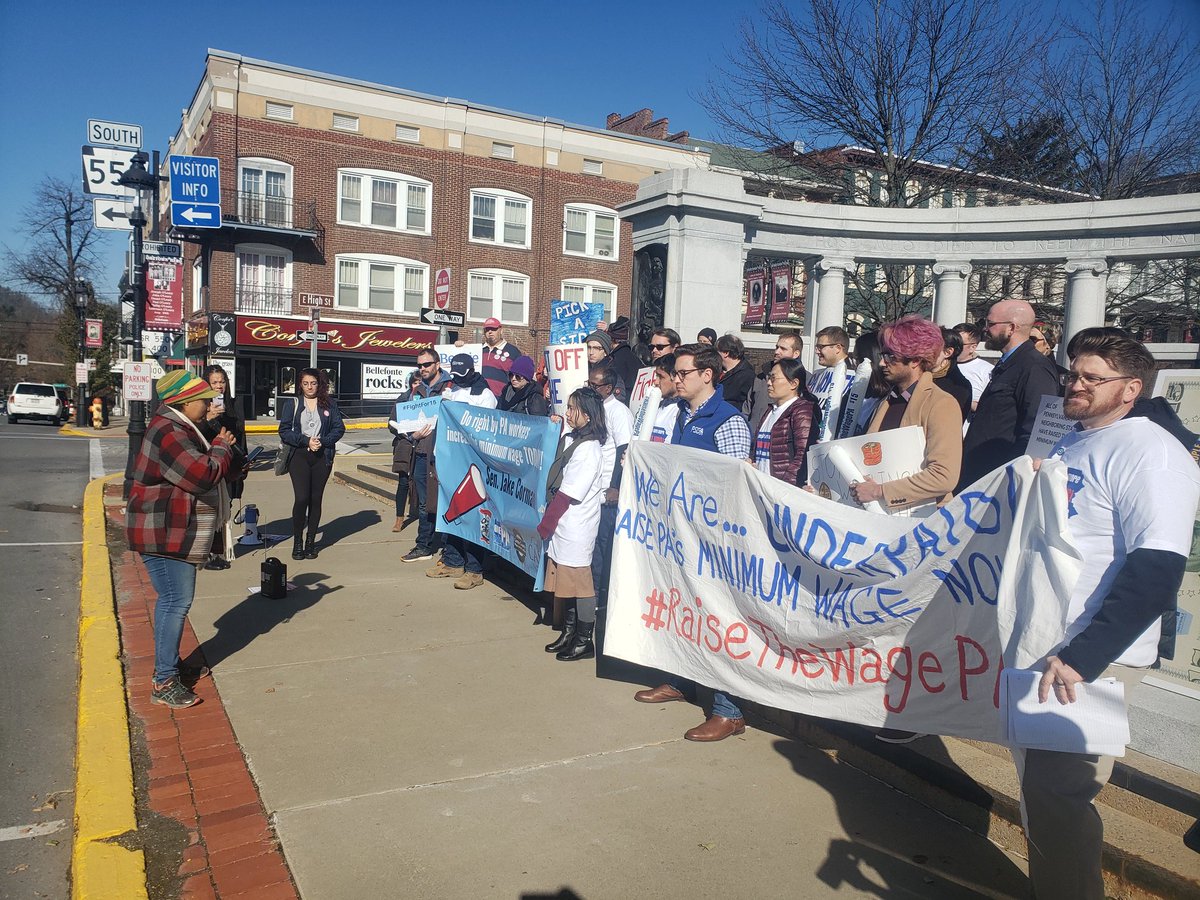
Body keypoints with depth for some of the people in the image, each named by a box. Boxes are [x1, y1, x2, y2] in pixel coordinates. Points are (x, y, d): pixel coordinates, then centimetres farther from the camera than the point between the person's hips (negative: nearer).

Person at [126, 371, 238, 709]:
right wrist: (222, 446, -11)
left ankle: (171, 665, 31)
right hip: (163, 534, -11)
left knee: (173, 601, 18)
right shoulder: (168, 433, -20)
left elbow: (209, 470, 22)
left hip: (175, 533, 11)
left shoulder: (179, 429, 16)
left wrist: (223, 449, 4)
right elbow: (204, 474, -27)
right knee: (176, 602, -7)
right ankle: (163, 683, 0)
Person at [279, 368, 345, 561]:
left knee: (316, 499, 3)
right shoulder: (292, 404, 8)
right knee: (301, 498, -13)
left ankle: (311, 542, 13)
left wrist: (322, 441, -12)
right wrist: (306, 441, -12)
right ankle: (297, 542, 0)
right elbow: (284, 431, 1)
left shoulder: (329, 404, 10)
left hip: (322, 456, 2)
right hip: (299, 456, -1)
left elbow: (339, 428, 3)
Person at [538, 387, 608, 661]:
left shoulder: (588, 449, -18)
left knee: (579, 582, 2)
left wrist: (544, 527, -13)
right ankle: (569, 633, 30)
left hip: (577, 528, -8)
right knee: (565, 580, 16)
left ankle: (584, 641, 14)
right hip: (564, 526, 8)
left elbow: (567, 494, -18)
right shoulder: (569, 439, 8)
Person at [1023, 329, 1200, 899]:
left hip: (1091, 659, -9)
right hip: (1040, 645, 9)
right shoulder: (1071, 443, 13)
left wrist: (1082, 656, -30)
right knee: (1037, 782, 18)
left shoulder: (1148, 452, -15)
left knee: (1057, 793, -6)